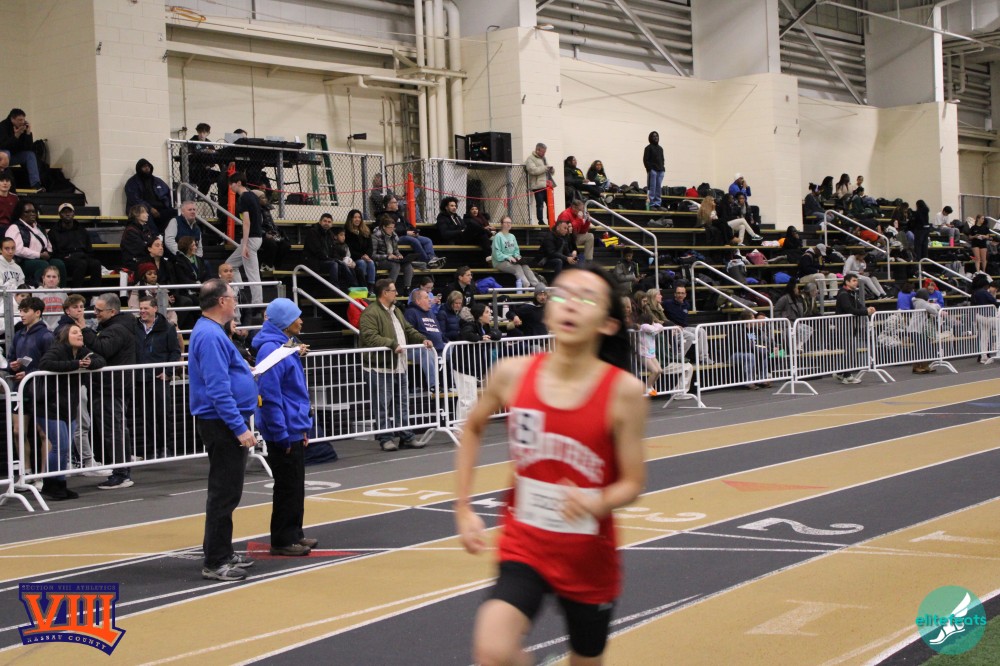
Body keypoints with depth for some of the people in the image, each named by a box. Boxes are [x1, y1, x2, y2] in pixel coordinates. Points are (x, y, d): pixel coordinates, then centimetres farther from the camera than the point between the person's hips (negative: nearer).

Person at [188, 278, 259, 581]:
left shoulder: (211, 332, 14)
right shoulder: (211, 335, -20)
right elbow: (218, 389, -25)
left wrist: (246, 372, 17)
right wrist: (240, 428, -25)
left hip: (225, 423, 11)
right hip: (222, 423, -11)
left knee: (225, 491, 17)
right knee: (225, 493, -6)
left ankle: (222, 553, 27)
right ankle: (215, 563, -1)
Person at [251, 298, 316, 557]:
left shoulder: (287, 346, 13)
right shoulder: (271, 349, -18)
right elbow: (269, 395, -23)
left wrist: (303, 427, 18)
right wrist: (282, 435, -22)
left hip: (294, 430, 10)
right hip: (284, 433, -10)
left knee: (295, 486, 16)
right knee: (288, 487, -1)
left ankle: (294, 534, 26)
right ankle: (283, 541, 8)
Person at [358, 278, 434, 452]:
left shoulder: (396, 312, 19)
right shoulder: (370, 313, -12)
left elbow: (408, 330, 26)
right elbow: (370, 337, -22)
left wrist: (422, 339, 9)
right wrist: (392, 344, -26)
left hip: (399, 367, 9)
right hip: (380, 368, -9)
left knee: (402, 404, 12)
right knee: (383, 406, -2)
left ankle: (406, 437, 18)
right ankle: (385, 438, 4)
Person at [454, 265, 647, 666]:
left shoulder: (624, 391, -15)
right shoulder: (513, 374, -9)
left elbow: (632, 483, -8)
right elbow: (473, 430, 11)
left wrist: (597, 503, -30)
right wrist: (464, 509, 7)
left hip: (590, 558, 0)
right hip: (524, 547, 0)